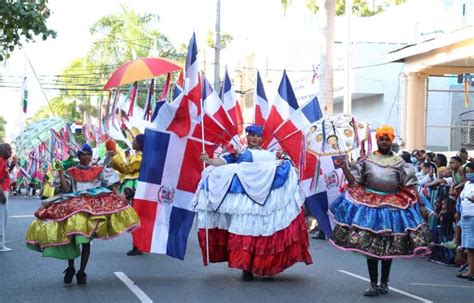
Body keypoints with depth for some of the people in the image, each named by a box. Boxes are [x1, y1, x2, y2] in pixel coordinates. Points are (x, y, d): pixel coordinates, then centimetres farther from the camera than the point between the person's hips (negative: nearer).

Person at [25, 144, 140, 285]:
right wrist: (60, 171, -5)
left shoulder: (99, 171, 13)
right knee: (70, 238, -12)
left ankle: (81, 272, 3)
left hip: (93, 205, 0)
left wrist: (118, 196, -12)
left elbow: (111, 185, 4)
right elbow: (65, 189, -1)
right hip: (73, 205, 0)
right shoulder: (71, 172, 11)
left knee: (86, 240, -5)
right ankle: (70, 268, 5)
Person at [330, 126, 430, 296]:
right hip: (369, 205, 0)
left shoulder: (399, 163, 5)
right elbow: (354, 182, 3)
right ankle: (374, 284, 5)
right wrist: (344, 167, -8)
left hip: (392, 206, 0)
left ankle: (384, 283, 20)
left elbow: (410, 188, 3)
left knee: (389, 248, 6)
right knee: (370, 246, -2)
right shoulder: (367, 160, 5)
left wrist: (417, 205, -5)